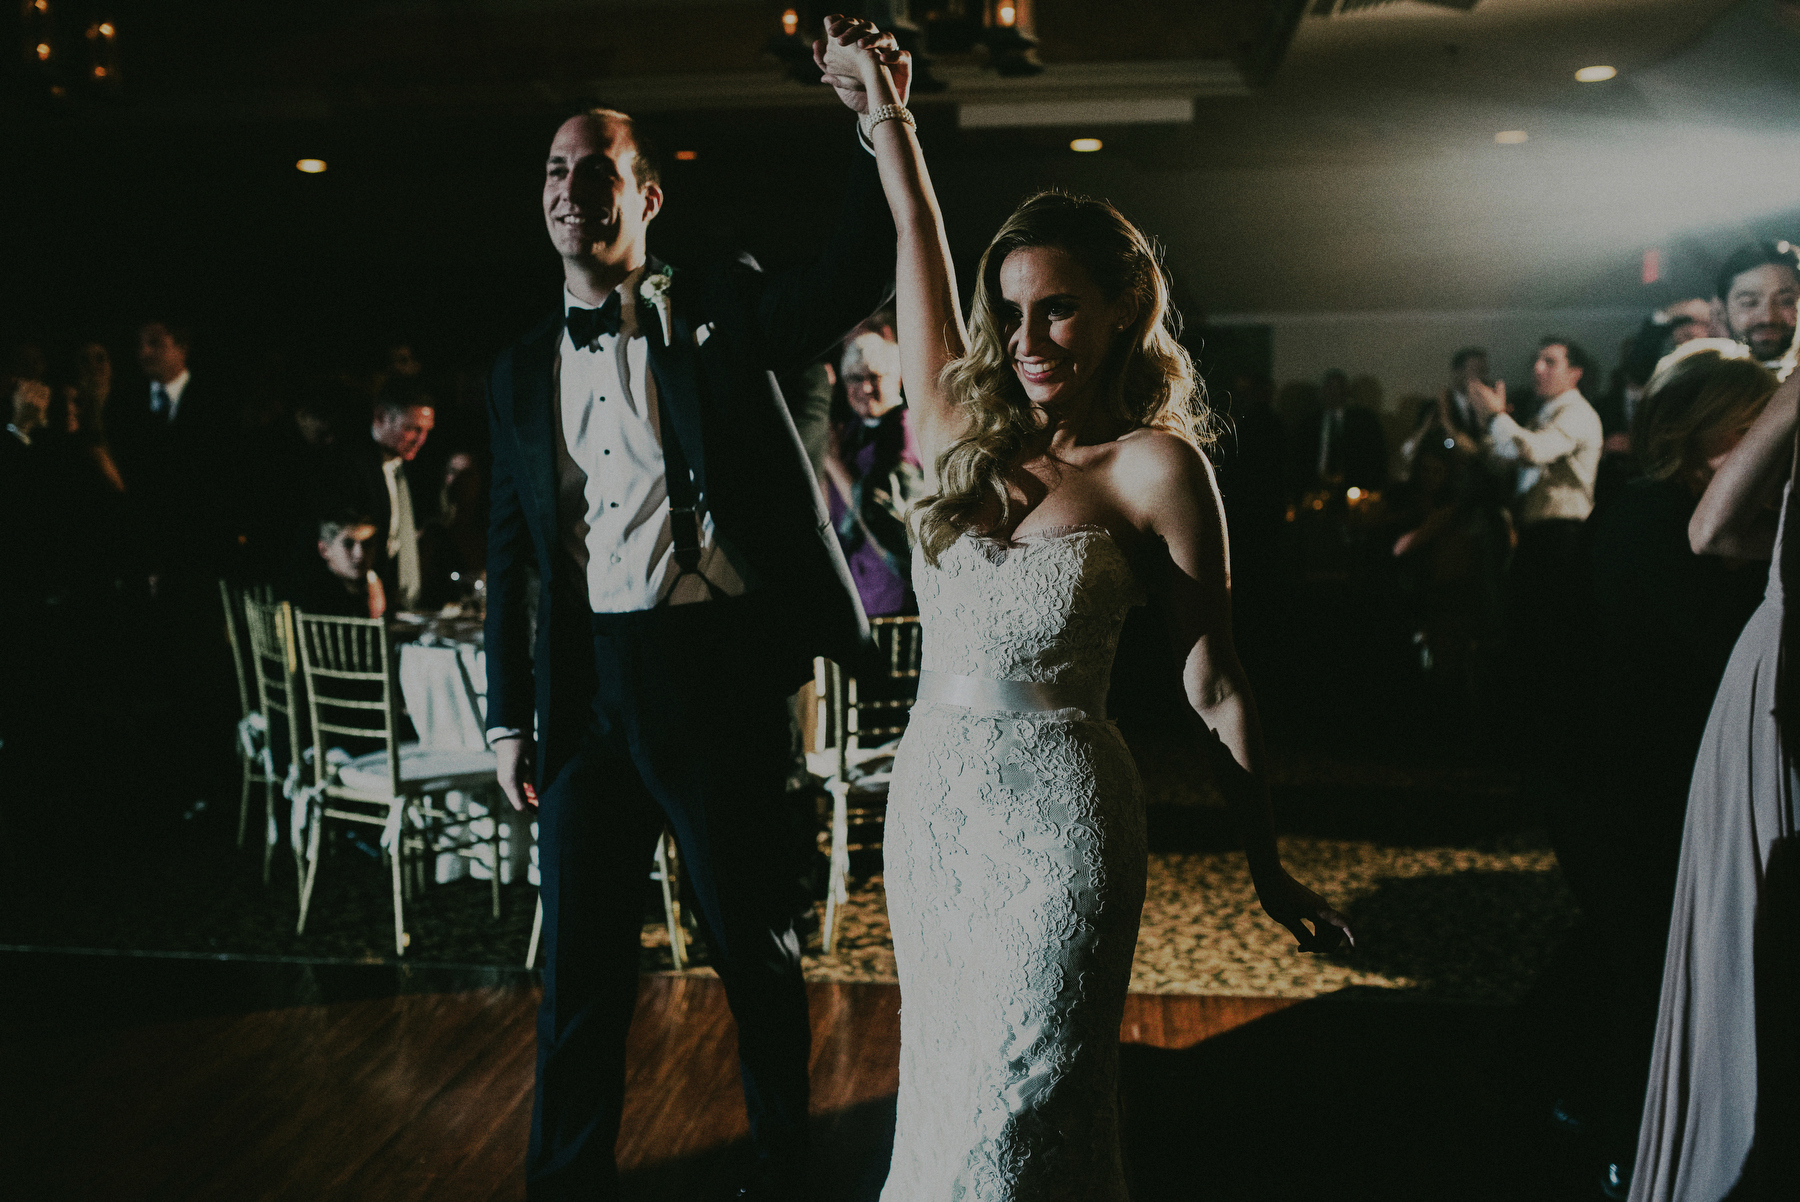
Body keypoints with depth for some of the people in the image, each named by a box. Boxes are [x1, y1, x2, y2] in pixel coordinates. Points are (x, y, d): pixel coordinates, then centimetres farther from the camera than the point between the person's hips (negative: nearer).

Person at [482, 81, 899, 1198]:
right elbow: (509, 554, 14)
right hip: (588, 684, 4)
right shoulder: (524, 368, 13)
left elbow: (859, 274, -13)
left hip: (717, 667, -3)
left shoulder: (721, 308, 3)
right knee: (581, 957, 11)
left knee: (756, 943, 11)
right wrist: (510, 717, 11)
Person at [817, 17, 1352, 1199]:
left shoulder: (1155, 465, -9)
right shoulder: (970, 432, 4)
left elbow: (1213, 682, -6)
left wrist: (1269, 865, -1)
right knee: (944, 1090, 18)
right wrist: (884, 104, 14)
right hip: (930, 798, 5)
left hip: (1056, 814, -5)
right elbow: (921, 239, 11)